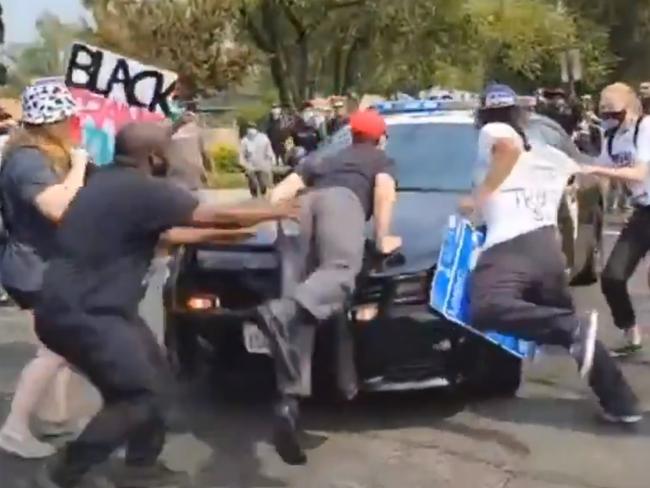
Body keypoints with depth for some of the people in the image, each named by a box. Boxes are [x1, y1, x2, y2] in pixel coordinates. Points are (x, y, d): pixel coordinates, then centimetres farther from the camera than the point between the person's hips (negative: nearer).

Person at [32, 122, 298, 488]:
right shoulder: (143, 190, -19)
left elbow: (165, 233, 22)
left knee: (151, 371, 17)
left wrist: (220, 235, 26)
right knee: (138, 396, -6)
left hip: (86, 305, 10)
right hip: (79, 314, -10)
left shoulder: (113, 183, 11)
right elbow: (219, 216, -13)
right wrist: (275, 211, 2)